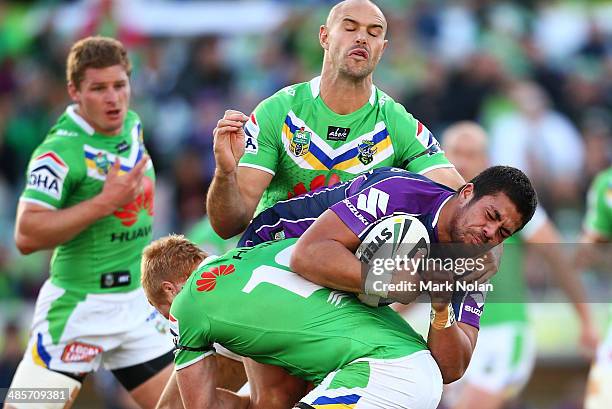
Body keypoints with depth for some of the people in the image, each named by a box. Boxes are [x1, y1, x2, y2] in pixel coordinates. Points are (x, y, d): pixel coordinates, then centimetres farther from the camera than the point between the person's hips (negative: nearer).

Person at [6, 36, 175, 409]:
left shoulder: (133, 127, 6)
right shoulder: (60, 151, -17)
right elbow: (27, 236, -25)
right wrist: (106, 202, -26)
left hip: (138, 304, 7)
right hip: (79, 306, -7)